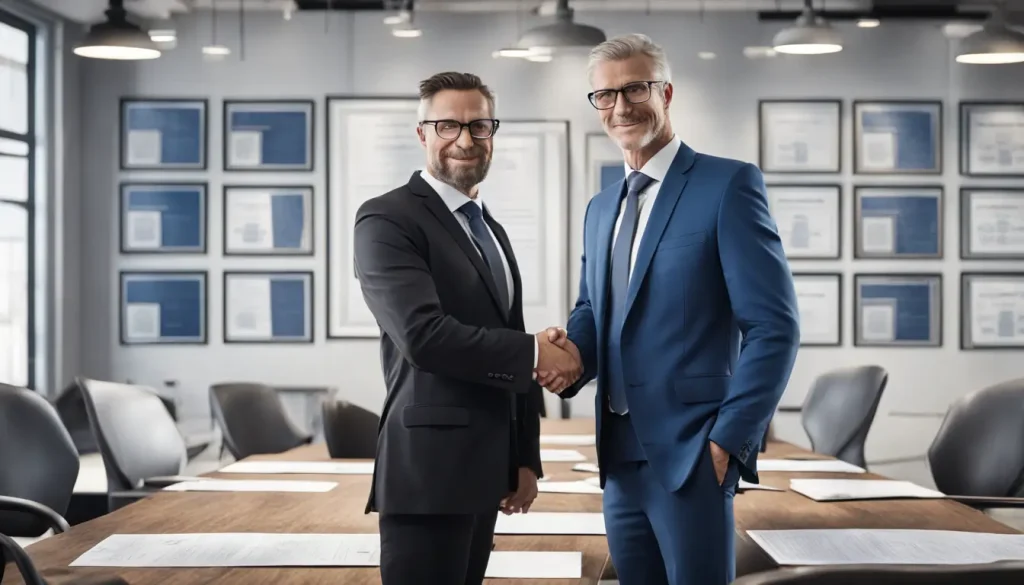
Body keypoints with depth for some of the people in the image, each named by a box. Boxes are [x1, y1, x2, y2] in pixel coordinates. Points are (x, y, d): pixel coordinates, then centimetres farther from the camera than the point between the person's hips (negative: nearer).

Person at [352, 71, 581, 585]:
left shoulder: (491, 231, 18)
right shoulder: (387, 220, -9)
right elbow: (424, 335, -22)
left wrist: (525, 459, 14)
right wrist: (533, 352, -14)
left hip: (485, 469, 8)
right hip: (428, 470, -8)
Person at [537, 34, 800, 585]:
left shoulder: (728, 185, -7)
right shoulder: (600, 208, 15)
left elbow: (774, 327, -12)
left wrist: (729, 438, -15)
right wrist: (574, 348, -1)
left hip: (692, 454, -7)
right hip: (620, 457, 7)